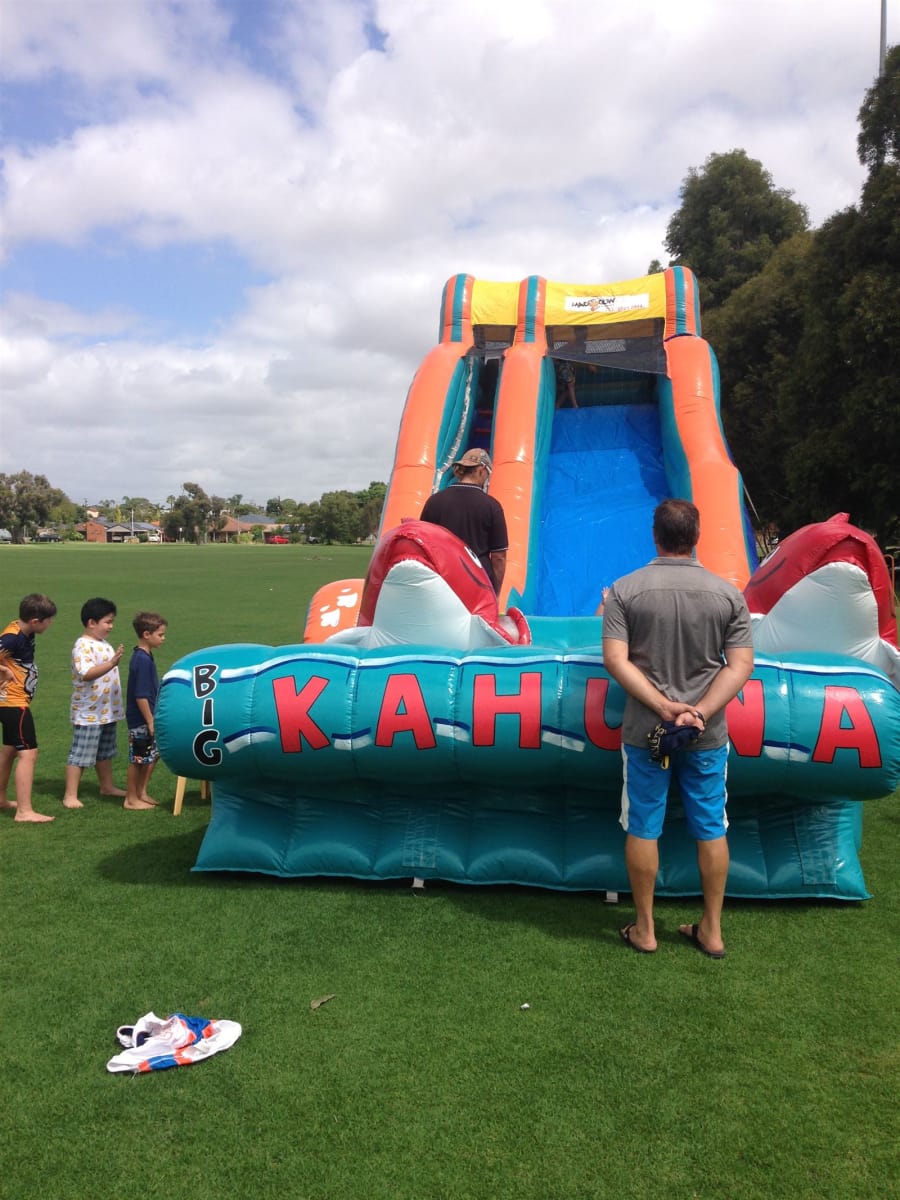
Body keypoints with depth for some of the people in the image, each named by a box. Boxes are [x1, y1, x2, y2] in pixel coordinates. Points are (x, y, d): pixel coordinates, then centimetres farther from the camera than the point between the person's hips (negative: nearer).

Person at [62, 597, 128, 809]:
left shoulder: (104, 644, 11)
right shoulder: (83, 646, -18)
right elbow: (87, 674, -32)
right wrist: (112, 663, -41)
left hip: (108, 711, 9)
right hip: (88, 712, -9)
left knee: (105, 752, 20)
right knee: (81, 754, -3)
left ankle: (107, 786, 33)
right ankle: (70, 795, 3)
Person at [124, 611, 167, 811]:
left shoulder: (145, 656, 8)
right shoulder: (142, 659, -22)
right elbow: (140, 696, -23)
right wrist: (150, 721, -19)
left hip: (147, 717, 9)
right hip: (140, 720, -9)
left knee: (153, 755, 17)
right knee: (138, 759, 3)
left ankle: (142, 793, 28)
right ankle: (131, 799, 16)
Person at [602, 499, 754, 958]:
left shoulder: (625, 589, -7)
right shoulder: (727, 593, -3)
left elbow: (616, 659, -14)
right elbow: (741, 665, -8)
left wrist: (662, 706, -16)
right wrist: (700, 712, -15)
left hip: (644, 731, -1)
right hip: (708, 734, 1)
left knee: (643, 829, 11)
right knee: (711, 829, 14)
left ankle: (644, 930, 22)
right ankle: (711, 930, 25)